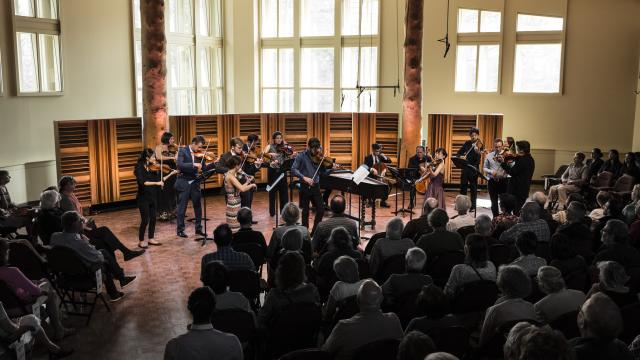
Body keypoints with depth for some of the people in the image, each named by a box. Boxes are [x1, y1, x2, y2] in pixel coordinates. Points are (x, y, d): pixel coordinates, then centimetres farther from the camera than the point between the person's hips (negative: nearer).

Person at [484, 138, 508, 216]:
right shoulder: (489, 156, 6)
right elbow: (484, 168, 8)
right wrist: (491, 171, -12)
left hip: (503, 181, -2)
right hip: (492, 182, 2)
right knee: (494, 202, 8)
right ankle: (495, 217, 20)